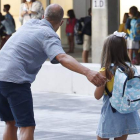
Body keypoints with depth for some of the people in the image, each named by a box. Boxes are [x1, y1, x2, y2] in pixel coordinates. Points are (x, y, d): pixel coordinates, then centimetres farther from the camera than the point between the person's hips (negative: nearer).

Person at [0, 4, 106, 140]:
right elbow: (62, 58, -27)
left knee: (11, 124, 19)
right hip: (15, 80, -8)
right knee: (27, 127, -9)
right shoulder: (49, 35, -6)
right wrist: (87, 72, -41)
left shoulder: (30, 23, 18)